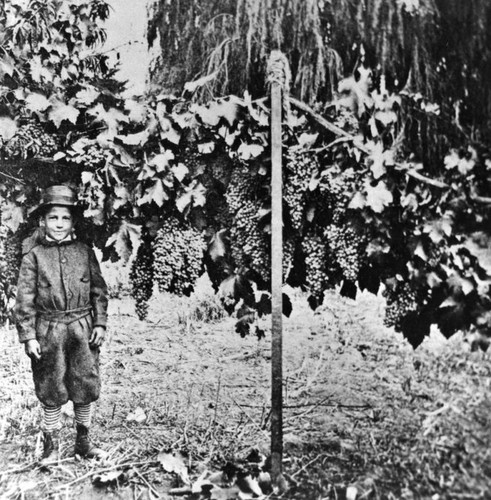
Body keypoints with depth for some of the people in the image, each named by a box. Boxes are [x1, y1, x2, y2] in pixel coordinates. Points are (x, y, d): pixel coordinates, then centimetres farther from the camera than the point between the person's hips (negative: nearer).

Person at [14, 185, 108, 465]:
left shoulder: (85, 252, 4)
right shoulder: (33, 256, -1)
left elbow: (99, 290, 5)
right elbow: (25, 299, -3)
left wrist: (100, 324, -1)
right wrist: (28, 336, -7)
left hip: (83, 329, 2)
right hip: (48, 331, -1)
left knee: (86, 387, 8)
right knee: (51, 392, 8)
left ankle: (84, 441, 26)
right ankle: (52, 446, 25)